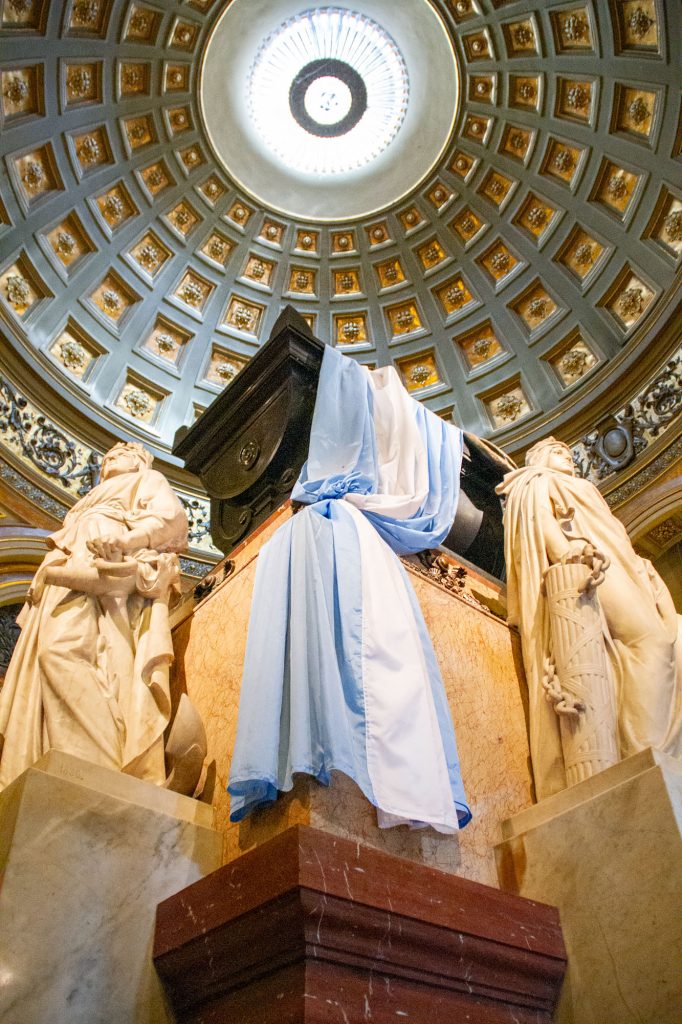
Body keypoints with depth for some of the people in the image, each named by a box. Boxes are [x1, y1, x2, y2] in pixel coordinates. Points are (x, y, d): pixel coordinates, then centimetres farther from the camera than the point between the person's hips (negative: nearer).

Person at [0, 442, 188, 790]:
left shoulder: (148, 480, 20)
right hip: (74, 571, 8)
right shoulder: (95, 496, 41)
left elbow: (172, 515, -1)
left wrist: (126, 540, -18)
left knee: (61, 649, -30)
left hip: (103, 567, -8)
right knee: (44, 656, -12)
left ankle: (103, 770, -38)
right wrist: (43, 578, 12)